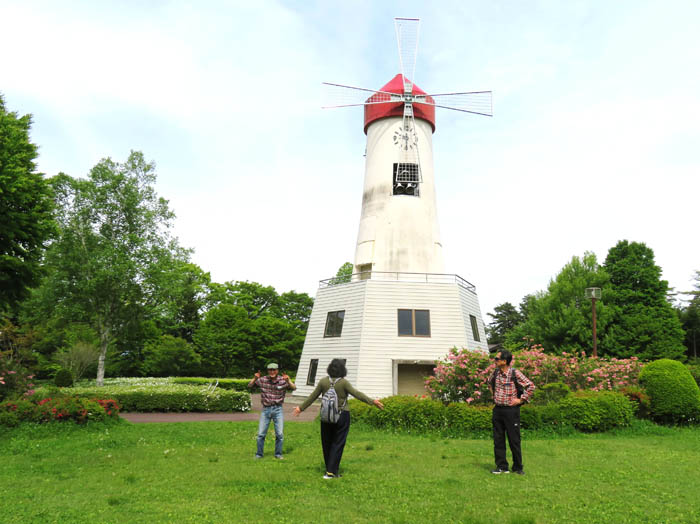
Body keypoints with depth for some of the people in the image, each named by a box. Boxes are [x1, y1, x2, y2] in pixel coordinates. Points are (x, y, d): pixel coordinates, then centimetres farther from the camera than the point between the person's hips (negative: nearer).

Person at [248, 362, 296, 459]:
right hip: (266, 409, 1)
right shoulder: (262, 380, -2)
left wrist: (288, 380, -30)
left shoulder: (283, 381, -5)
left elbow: (294, 388, -14)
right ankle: (259, 454, 22)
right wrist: (255, 378, -17)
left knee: (280, 434, 2)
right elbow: (249, 385, 2)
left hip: (278, 409, -1)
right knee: (261, 434, 5)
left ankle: (278, 454, 20)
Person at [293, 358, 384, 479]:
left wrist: (301, 408, 15)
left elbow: (313, 396, 3)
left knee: (327, 443, 15)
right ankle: (331, 471, 2)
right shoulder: (344, 382, -11)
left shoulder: (323, 381, -3)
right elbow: (357, 394, -15)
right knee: (337, 444, 4)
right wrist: (372, 401, -11)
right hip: (342, 416, -3)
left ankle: (330, 469, 25)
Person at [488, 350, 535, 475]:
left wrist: (521, 399, -12)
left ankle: (518, 467, 17)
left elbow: (531, 386, -13)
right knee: (498, 440, 7)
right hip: (497, 410, 6)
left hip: (511, 410, -6)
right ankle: (501, 466, 17)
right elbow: (490, 383, 28)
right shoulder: (496, 373, 6)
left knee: (514, 440, 3)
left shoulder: (515, 373, -12)